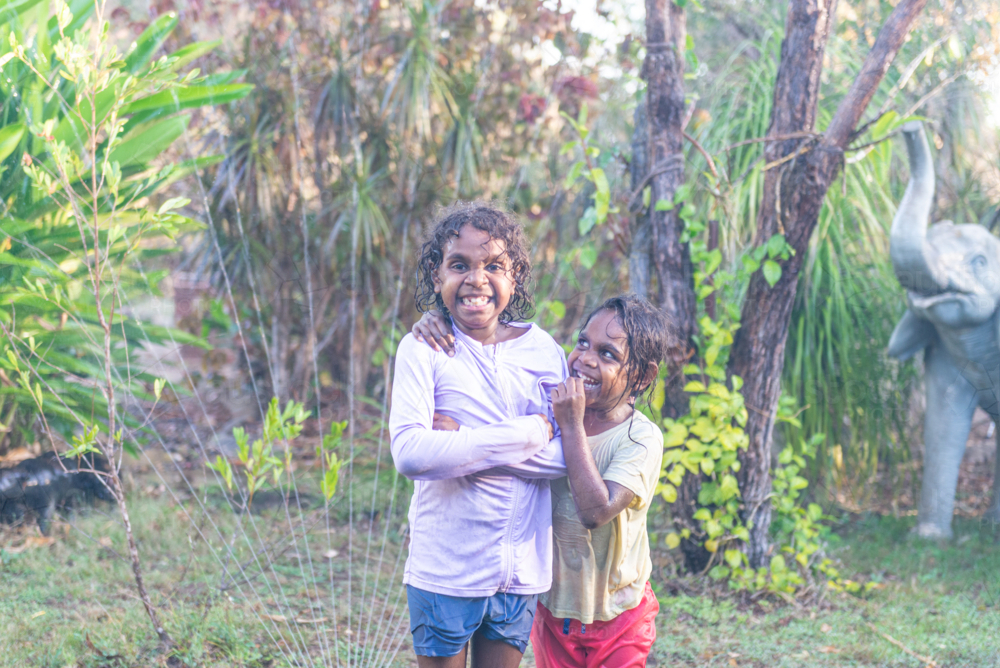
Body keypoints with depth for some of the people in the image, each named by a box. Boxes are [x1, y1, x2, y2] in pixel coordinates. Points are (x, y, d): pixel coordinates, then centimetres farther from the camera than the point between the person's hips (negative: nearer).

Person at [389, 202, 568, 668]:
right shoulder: (424, 348, -8)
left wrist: (465, 442, -16)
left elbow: (568, 456, -5)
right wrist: (527, 436, -19)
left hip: (521, 574, 3)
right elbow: (409, 453, -22)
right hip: (445, 571, -3)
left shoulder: (542, 350, 1)